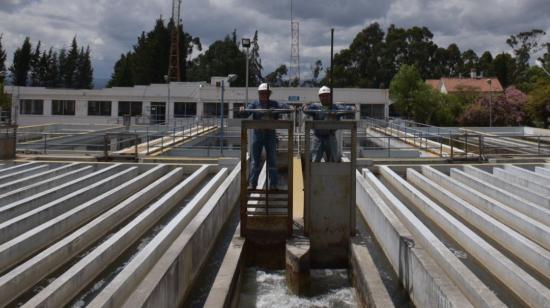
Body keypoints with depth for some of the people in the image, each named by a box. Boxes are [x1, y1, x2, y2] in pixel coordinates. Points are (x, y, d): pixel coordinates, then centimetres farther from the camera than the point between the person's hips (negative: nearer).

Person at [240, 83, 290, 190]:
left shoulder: (274, 104, 5)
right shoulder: (255, 104, 3)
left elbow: (283, 106, -9)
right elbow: (247, 112, -8)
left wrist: (289, 108, -31)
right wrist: (243, 111, -31)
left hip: (270, 134, 1)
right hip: (257, 134, -1)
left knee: (272, 160, 4)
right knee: (256, 161, 5)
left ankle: (274, 184, 11)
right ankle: (252, 184, 11)